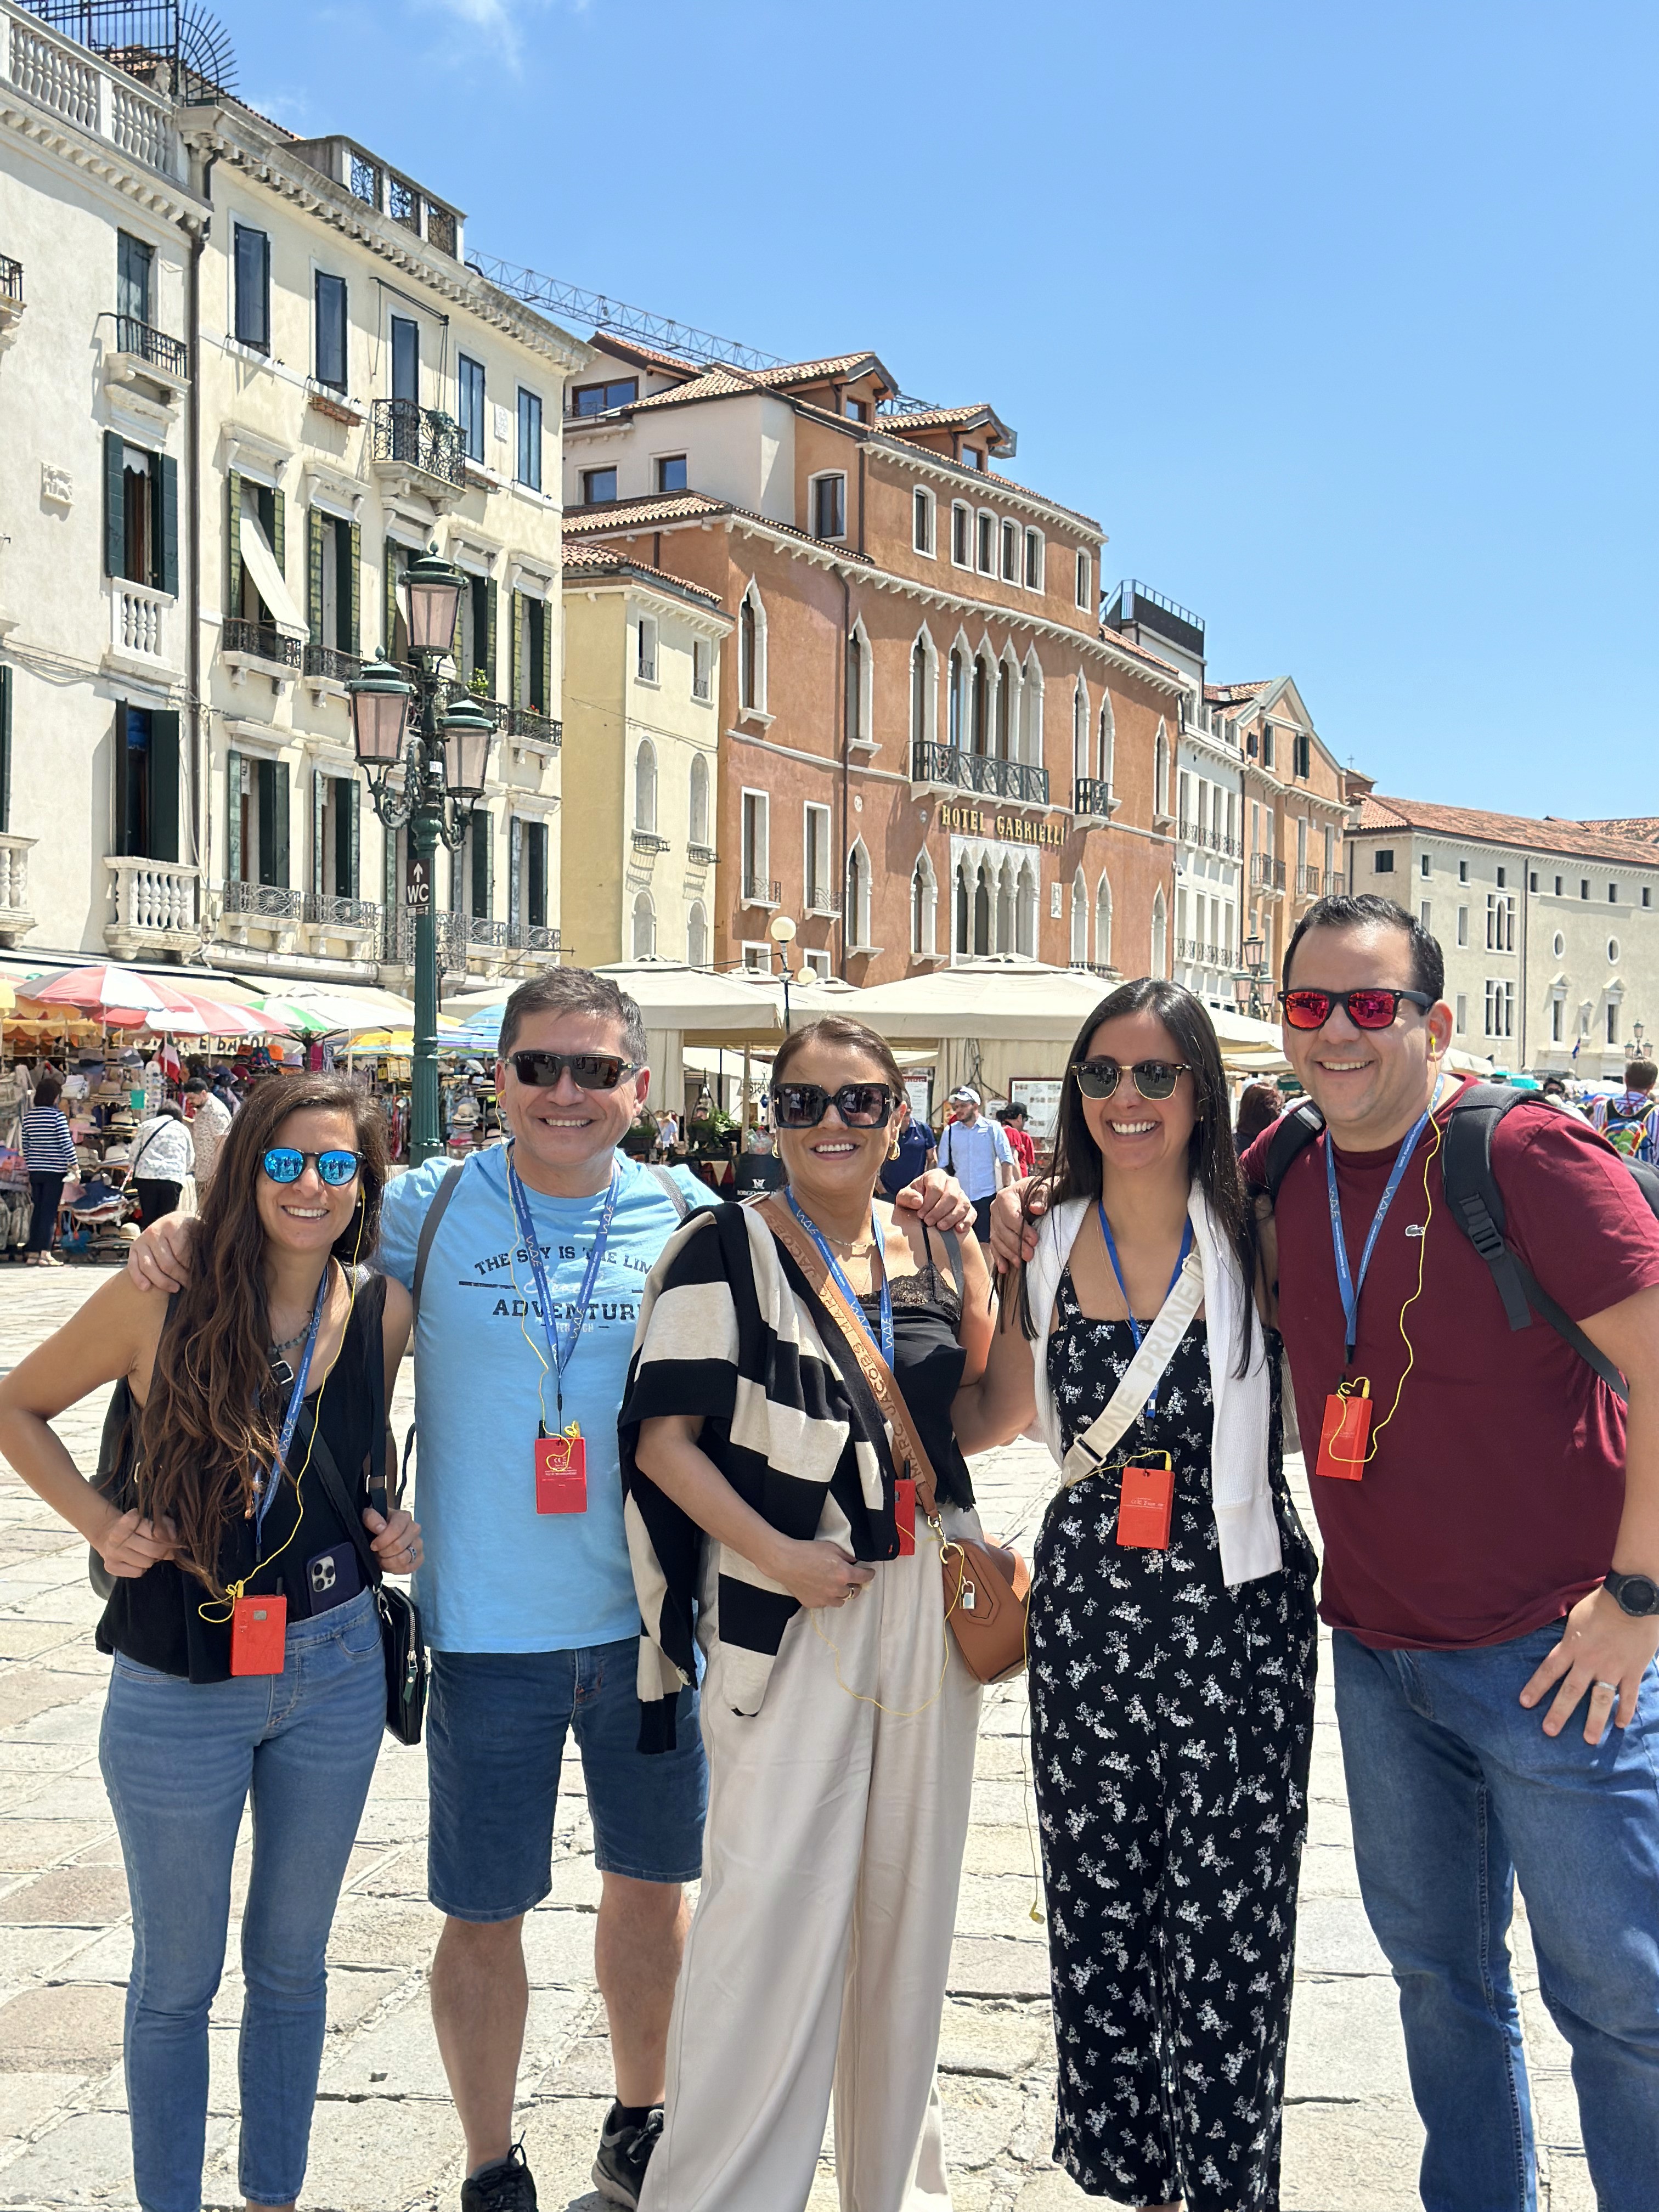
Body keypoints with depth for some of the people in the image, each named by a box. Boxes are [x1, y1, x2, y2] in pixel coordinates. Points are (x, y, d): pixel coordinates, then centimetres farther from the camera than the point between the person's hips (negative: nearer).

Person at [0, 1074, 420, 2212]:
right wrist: (100, 1522, -9)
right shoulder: (162, 1302, -14)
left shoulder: (384, 1311, -5)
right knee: (177, 1976, 14)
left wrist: (398, 1530, -2)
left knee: (293, 1958, 19)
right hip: (180, 1690, -3)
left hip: (334, 1671, 3)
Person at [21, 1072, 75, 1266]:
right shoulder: (57, 1115, -11)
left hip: (35, 1170, 5)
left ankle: (32, 1253, 13)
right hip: (55, 1170, -5)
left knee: (37, 1211, 11)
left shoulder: (29, 1115, 6)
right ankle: (45, 1254, -5)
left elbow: (25, 1144, 11)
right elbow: (66, 1143, -13)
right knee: (50, 1212, -2)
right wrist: (73, 1164, -5)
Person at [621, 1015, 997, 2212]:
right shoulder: (727, 1248, -5)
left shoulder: (931, 1247, 8)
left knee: (907, 1901, 15)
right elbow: (664, 1438, -8)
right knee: (771, 1911, -3)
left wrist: (975, 1258, -4)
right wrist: (774, 1553, -18)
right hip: (789, 1615, -4)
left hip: (926, 1610, 5)